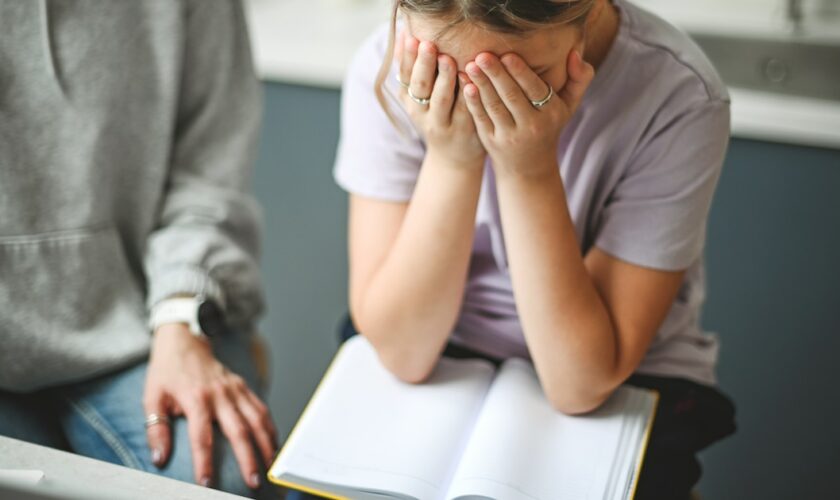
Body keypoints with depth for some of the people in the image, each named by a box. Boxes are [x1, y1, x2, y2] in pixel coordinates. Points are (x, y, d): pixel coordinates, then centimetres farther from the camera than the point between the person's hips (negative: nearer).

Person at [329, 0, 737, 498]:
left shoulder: (679, 99, -20)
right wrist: (451, 159, -28)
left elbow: (581, 384, -20)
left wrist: (530, 170, -28)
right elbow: (403, 352, -16)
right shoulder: (389, 67, -15)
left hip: (624, 387, 0)